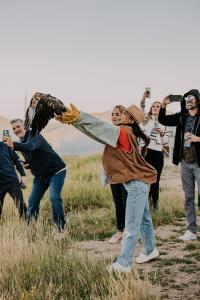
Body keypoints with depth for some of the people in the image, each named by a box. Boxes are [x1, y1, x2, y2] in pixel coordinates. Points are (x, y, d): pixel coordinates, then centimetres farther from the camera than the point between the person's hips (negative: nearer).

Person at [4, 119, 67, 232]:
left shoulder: (34, 135, -17)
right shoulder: (22, 142, 8)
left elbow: (30, 146, -42)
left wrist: (14, 145, -60)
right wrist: (27, 164, -3)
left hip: (56, 171, -8)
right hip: (40, 175, 9)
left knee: (54, 197, -22)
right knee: (33, 201, 6)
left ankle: (62, 228, -13)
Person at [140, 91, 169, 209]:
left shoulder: (163, 124, 15)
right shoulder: (146, 120, 7)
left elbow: (166, 143, 11)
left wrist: (162, 133, -9)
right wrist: (143, 101, -34)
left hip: (158, 154, 2)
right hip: (147, 152, -2)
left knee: (156, 180, 5)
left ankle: (155, 203, 18)